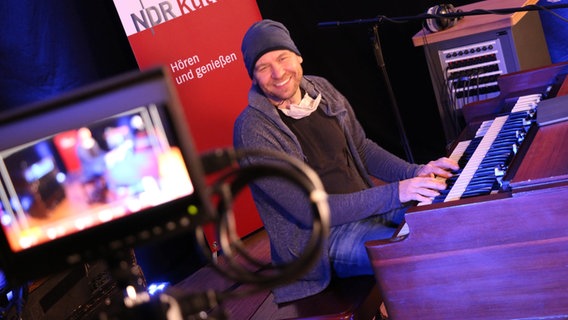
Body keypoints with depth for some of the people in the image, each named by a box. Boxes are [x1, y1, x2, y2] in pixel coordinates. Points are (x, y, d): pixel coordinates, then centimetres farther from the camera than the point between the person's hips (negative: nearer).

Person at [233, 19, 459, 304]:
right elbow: (308, 211, -24)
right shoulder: (252, 131, -21)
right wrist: (393, 194, -28)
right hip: (322, 239, -8)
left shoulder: (321, 90, 2)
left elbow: (362, 149, 13)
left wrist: (414, 173, -5)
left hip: (366, 207, 8)